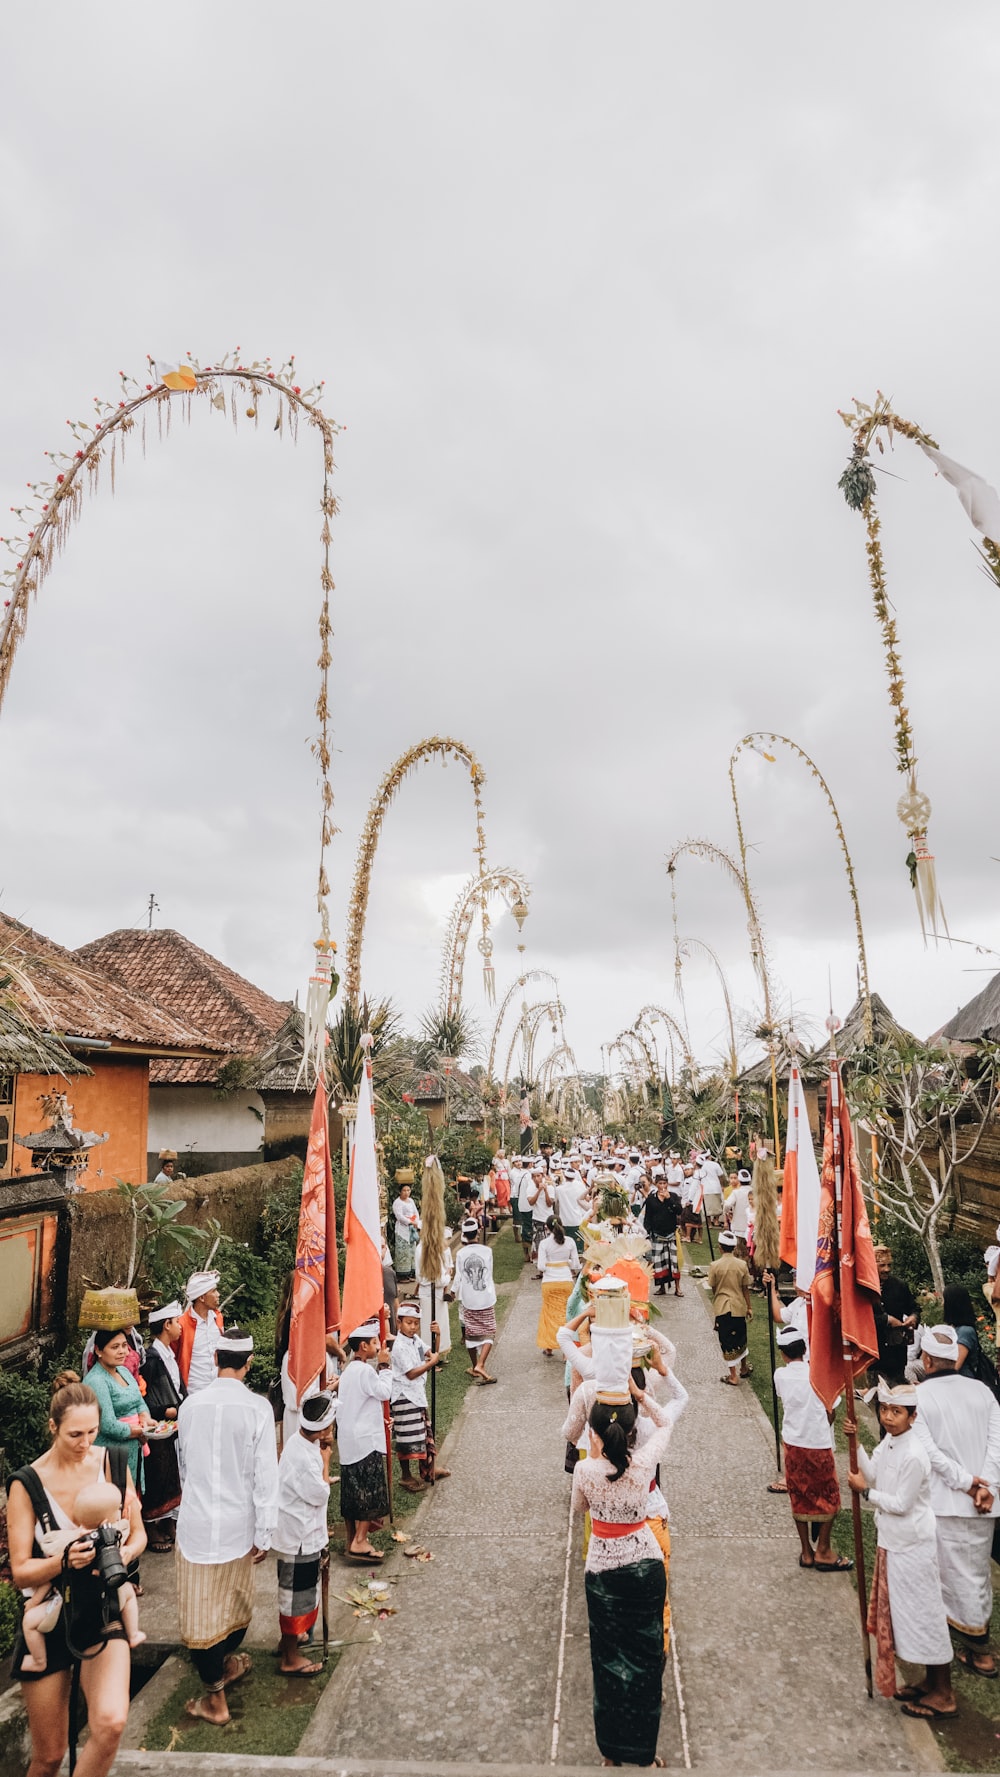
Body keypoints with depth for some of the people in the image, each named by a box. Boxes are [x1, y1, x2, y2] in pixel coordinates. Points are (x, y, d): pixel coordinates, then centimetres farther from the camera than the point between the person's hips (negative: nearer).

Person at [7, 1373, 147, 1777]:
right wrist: (64, 1561, -30)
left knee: (111, 1722, -20)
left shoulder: (114, 1463, -6)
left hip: (103, 1611, 1)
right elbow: (20, 1572, -11)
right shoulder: (27, 1483, -13)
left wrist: (126, 1552, -18)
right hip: (49, 1619, -1)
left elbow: (138, 1534, 4)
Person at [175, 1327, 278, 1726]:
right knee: (235, 1598, 23)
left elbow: (184, 1464, 12)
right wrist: (264, 1534, -4)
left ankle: (215, 1699, 19)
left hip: (195, 1519, 0)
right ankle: (227, 1663, 44)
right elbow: (265, 1474, -13)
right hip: (237, 1522, 0)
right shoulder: (257, 1408, -14)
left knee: (201, 1607, 11)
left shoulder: (191, 1404, -5)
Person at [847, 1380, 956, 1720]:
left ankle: (943, 1696, 21)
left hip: (912, 1546, -9)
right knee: (901, 1612, 20)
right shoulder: (887, 1442, 0)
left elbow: (901, 1504, -23)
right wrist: (856, 1444, -3)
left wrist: (865, 1490, -15)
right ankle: (931, 1682, 36)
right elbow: (873, 1476, 4)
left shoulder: (913, 1456, -27)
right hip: (892, 1541, 9)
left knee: (923, 1614, 4)